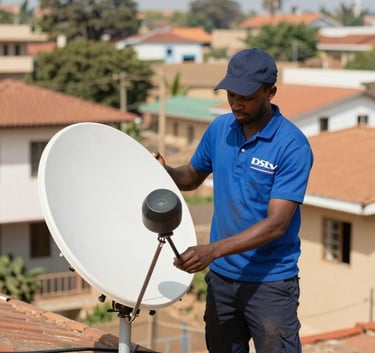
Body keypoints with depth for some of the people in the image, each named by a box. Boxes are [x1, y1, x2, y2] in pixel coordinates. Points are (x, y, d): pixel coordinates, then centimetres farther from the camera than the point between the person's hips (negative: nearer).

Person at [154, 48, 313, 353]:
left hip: (270, 282, -5)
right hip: (222, 276, 6)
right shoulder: (219, 129, 1)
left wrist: (213, 250, -31)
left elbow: (277, 224, -23)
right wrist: (165, 171, -5)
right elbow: (193, 176, 18)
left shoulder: (293, 146, -18)